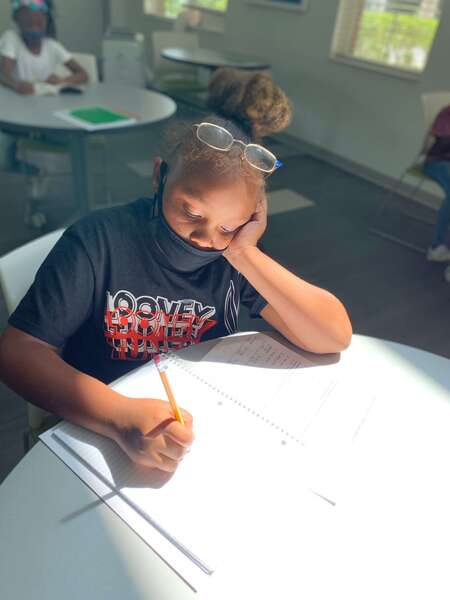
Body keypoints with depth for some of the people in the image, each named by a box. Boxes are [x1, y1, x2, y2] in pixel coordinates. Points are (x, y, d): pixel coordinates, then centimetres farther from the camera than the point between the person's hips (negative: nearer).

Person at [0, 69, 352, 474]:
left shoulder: (235, 254, -8)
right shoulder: (99, 241, -14)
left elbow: (335, 336, -13)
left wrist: (244, 254, -21)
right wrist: (120, 416, -32)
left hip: (207, 435, 2)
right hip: (102, 437, -1)